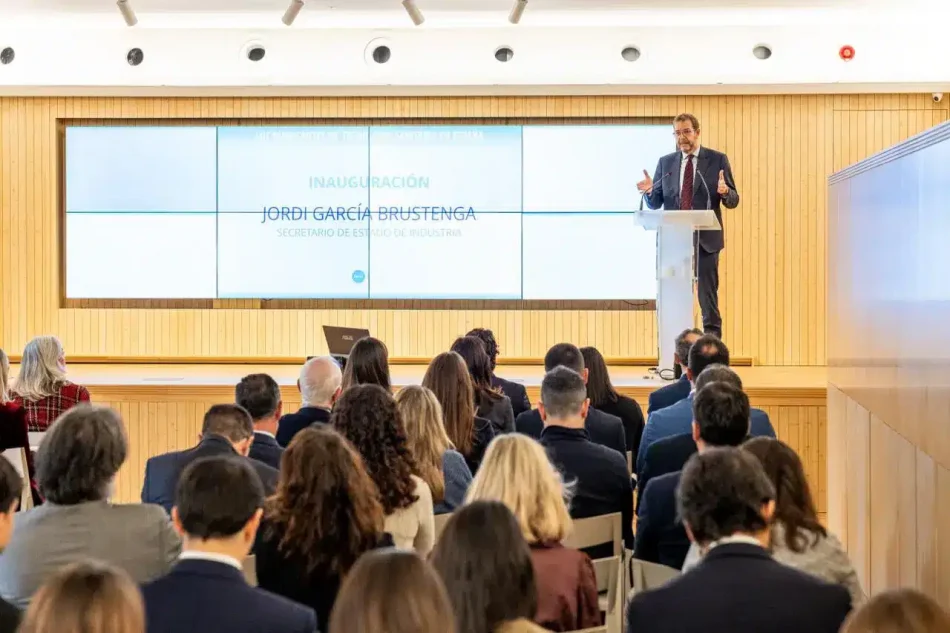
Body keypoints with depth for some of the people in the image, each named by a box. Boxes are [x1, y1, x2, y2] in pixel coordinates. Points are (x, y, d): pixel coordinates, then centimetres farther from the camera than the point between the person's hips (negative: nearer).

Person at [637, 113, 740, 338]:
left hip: (705, 238, -3)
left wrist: (725, 192, -22)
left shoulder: (717, 159, 3)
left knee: (708, 296, -2)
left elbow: (733, 201, 1)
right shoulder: (665, 162, 11)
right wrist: (649, 191, -13)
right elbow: (655, 204, 9)